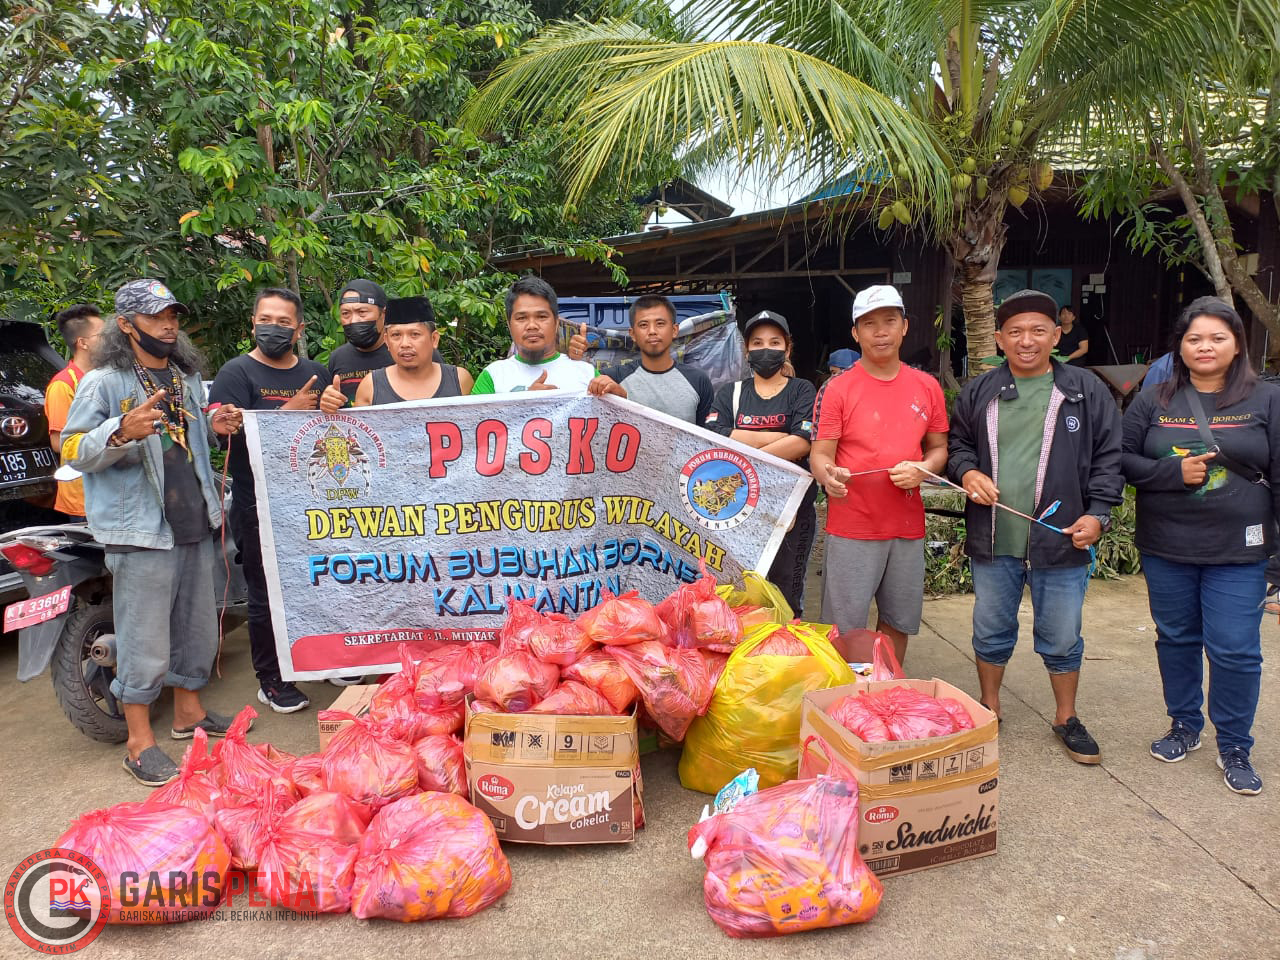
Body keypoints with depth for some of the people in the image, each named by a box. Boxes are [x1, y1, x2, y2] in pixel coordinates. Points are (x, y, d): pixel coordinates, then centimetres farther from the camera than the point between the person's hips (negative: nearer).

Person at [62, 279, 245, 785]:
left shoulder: (188, 377, 15)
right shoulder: (103, 382, -7)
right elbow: (74, 451, -11)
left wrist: (217, 428, 6)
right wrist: (122, 432, -29)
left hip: (193, 523, 7)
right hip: (141, 530, -7)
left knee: (198, 627, 17)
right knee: (145, 641, -2)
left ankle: (189, 710, 35)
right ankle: (140, 741, 12)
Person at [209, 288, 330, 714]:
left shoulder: (316, 373, 13)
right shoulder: (236, 373, -2)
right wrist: (288, 411, -20)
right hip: (259, 507, -5)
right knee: (267, 598, 3)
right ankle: (271, 681, 16)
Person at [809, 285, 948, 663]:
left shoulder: (927, 387, 6)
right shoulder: (837, 389, -5)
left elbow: (939, 449, 14)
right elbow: (820, 455, -7)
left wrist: (922, 469, -9)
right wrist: (828, 475, -30)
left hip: (908, 527, 4)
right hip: (852, 529, -4)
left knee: (897, 622, 15)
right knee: (845, 629, 0)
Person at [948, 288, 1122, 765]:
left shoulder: (1086, 391, 0)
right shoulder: (978, 393, 5)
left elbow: (1107, 458, 0)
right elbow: (957, 444, 13)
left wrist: (1097, 514, -10)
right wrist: (967, 472, -8)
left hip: (1062, 542, -1)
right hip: (993, 542, 2)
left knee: (1062, 638, 12)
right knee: (991, 632, 15)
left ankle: (1066, 718, 31)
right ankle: (989, 709, 33)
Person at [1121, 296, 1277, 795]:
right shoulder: (1154, 402, 3)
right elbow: (1123, 459, 1)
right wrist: (1173, 472, -15)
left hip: (1238, 553, -2)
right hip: (1166, 551, 2)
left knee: (1235, 651, 0)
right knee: (1176, 640, 15)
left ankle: (1235, 749, 19)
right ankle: (1184, 727, 34)